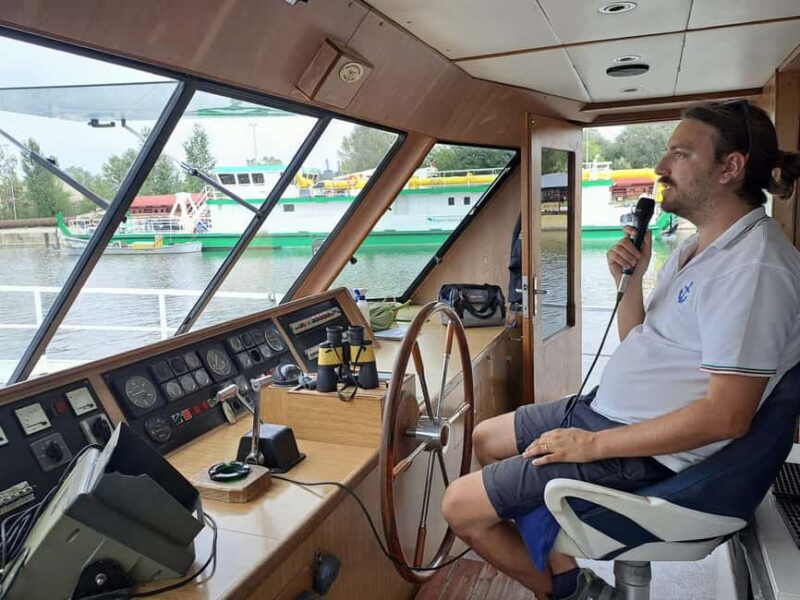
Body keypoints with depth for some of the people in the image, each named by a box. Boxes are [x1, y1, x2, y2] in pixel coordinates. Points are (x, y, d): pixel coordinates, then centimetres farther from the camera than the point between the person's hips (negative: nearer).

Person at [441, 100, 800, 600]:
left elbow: (726, 417, -25)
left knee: (461, 506, -9)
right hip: (609, 409, 10)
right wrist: (631, 280, -4)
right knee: (487, 439, 19)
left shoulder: (753, 267, -21)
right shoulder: (698, 247, 10)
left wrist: (593, 445, -21)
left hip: (649, 455, -10)